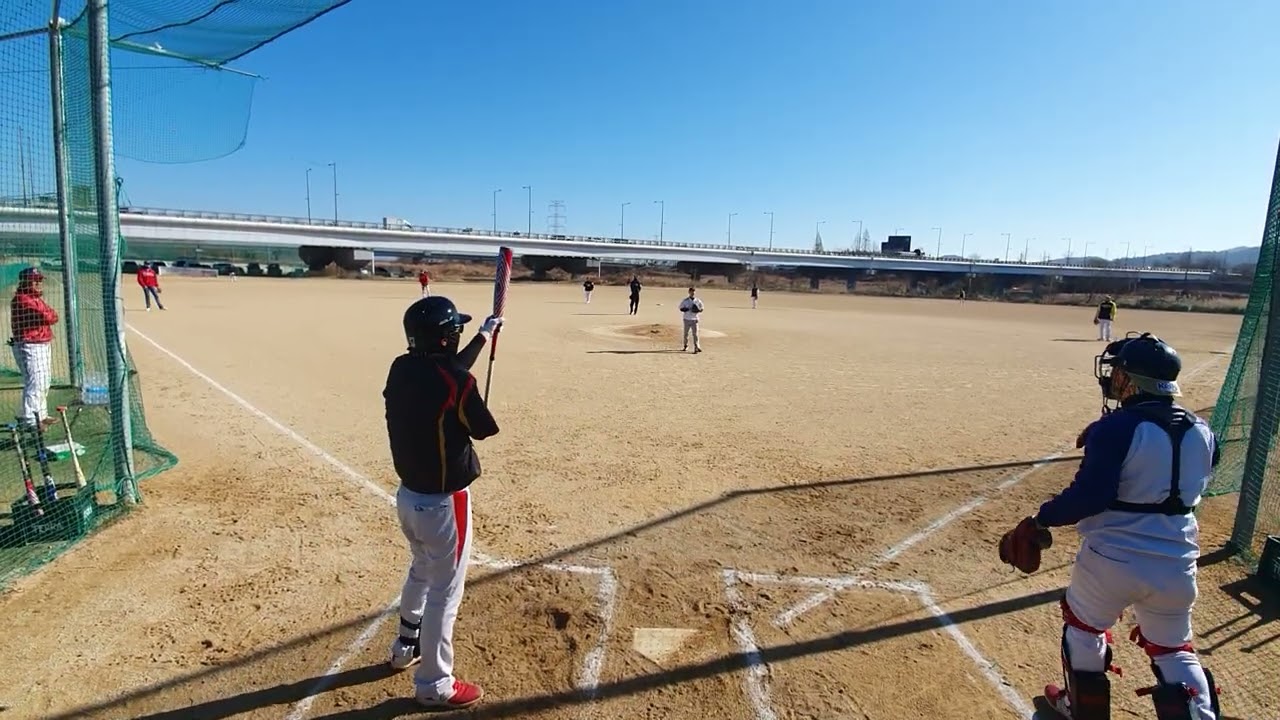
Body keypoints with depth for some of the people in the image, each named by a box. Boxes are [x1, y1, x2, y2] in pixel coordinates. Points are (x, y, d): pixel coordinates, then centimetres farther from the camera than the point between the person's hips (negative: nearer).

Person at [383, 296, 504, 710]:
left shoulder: (401, 368, -3)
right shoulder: (457, 383, -25)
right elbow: (483, 430, -9)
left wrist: (483, 337, 24)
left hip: (407, 495, 8)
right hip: (443, 503, -8)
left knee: (422, 571, 30)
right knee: (445, 592, 9)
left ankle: (406, 646, 50)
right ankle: (433, 684, 25)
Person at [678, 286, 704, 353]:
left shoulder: (698, 301, 1)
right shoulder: (685, 300, -2)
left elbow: (701, 309, 9)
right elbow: (681, 308, 1)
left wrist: (698, 310, -14)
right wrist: (687, 309, -17)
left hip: (694, 319, -1)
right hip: (687, 319, 1)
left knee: (695, 334, -7)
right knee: (686, 333, 12)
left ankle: (696, 347, -7)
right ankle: (686, 346, 30)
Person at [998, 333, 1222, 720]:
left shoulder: (1117, 427, -20)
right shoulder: (1201, 432, 1)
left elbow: (1090, 495, -25)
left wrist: (1040, 520, -14)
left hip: (1113, 558, -5)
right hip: (1176, 564, 5)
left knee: (1085, 628, 22)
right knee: (1174, 651, 25)